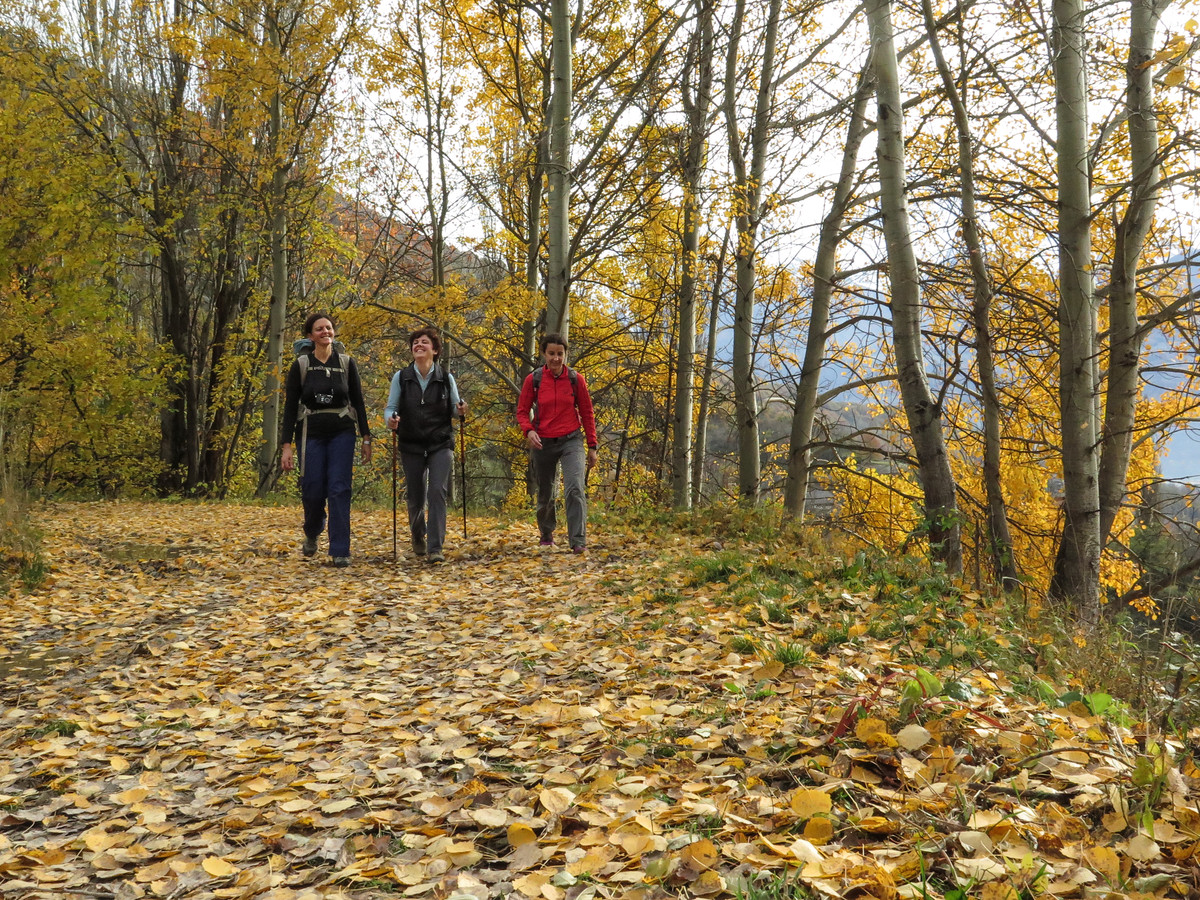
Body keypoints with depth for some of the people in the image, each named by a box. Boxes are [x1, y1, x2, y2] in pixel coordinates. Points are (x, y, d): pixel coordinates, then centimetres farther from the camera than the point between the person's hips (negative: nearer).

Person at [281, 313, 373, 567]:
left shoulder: (346, 363, 2)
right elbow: (290, 407, -1)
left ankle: (340, 551, -3)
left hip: (342, 434, 0)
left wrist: (366, 438, 2)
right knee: (312, 491, 0)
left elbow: (358, 402, 6)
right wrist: (287, 445, -6)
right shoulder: (301, 365, -1)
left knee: (339, 490, -7)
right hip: (311, 435, 0)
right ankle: (312, 532, 33)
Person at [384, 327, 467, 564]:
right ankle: (417, 536, 39)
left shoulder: (446, 378, 1)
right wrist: (390, 420, -22)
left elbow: (454, 408, 9)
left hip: (441, 444, -1)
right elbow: (390, 408, 1)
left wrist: (461, 410, -15)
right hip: (411, 446, 1)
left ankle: (435, 548, -13)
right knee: (415, 498, 8)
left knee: (437, 492, -15)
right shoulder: (401, 378, 0)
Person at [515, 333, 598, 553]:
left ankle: (578, 541, -18)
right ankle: (546, 534, 39)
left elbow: (586, 413, 4)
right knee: (546, 494, 14)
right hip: (543, 443, 1)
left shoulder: (576, 379, -3)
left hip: (571, 441, -1)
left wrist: (592, 445, 4)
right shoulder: (533, 379, -4)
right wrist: (528, 430, -19)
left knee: (575, 489, -20)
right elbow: (522, 411, 2)